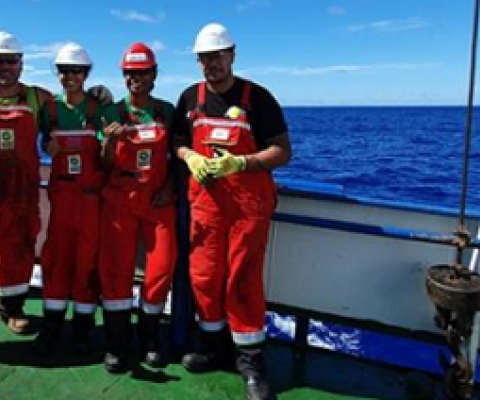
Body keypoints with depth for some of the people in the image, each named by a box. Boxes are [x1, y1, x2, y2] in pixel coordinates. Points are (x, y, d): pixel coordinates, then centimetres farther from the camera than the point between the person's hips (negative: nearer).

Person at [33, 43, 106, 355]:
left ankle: (83, 325, 16)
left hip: (92, 192, -2)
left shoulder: (99, 108, 0)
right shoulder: (51, 108, 9)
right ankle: (52, 324, 17)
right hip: (62, 191, 3)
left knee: (89, 257, 3)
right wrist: (49, 147, -1)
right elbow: (47, 144, 18)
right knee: (56, 255, 4)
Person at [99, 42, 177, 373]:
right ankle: (117, 344, 10)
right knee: (117, 267, -2)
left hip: (159, 198, 1)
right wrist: (110, 140, -17)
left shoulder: (167, 111, 6)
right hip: (121, 198, 0)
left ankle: (149, 339, 15)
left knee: (162, 265, -4)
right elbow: (106, 165, 2)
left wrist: (170, 185, -4)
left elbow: (175, 155, 12)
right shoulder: (113, 112, 4)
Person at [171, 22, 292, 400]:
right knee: (204, 275, 7)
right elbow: (178, 141, 18)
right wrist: (190, 158, -6)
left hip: (249, 200, -4)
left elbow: (283, 151, -7)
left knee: (243, 279, -2)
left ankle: (251, 359, 11)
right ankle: (213, 344, 26)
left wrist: (239, 163, -21)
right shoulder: (190, 98, 9)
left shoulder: (257, 97, -4)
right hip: (205, 198, 4)